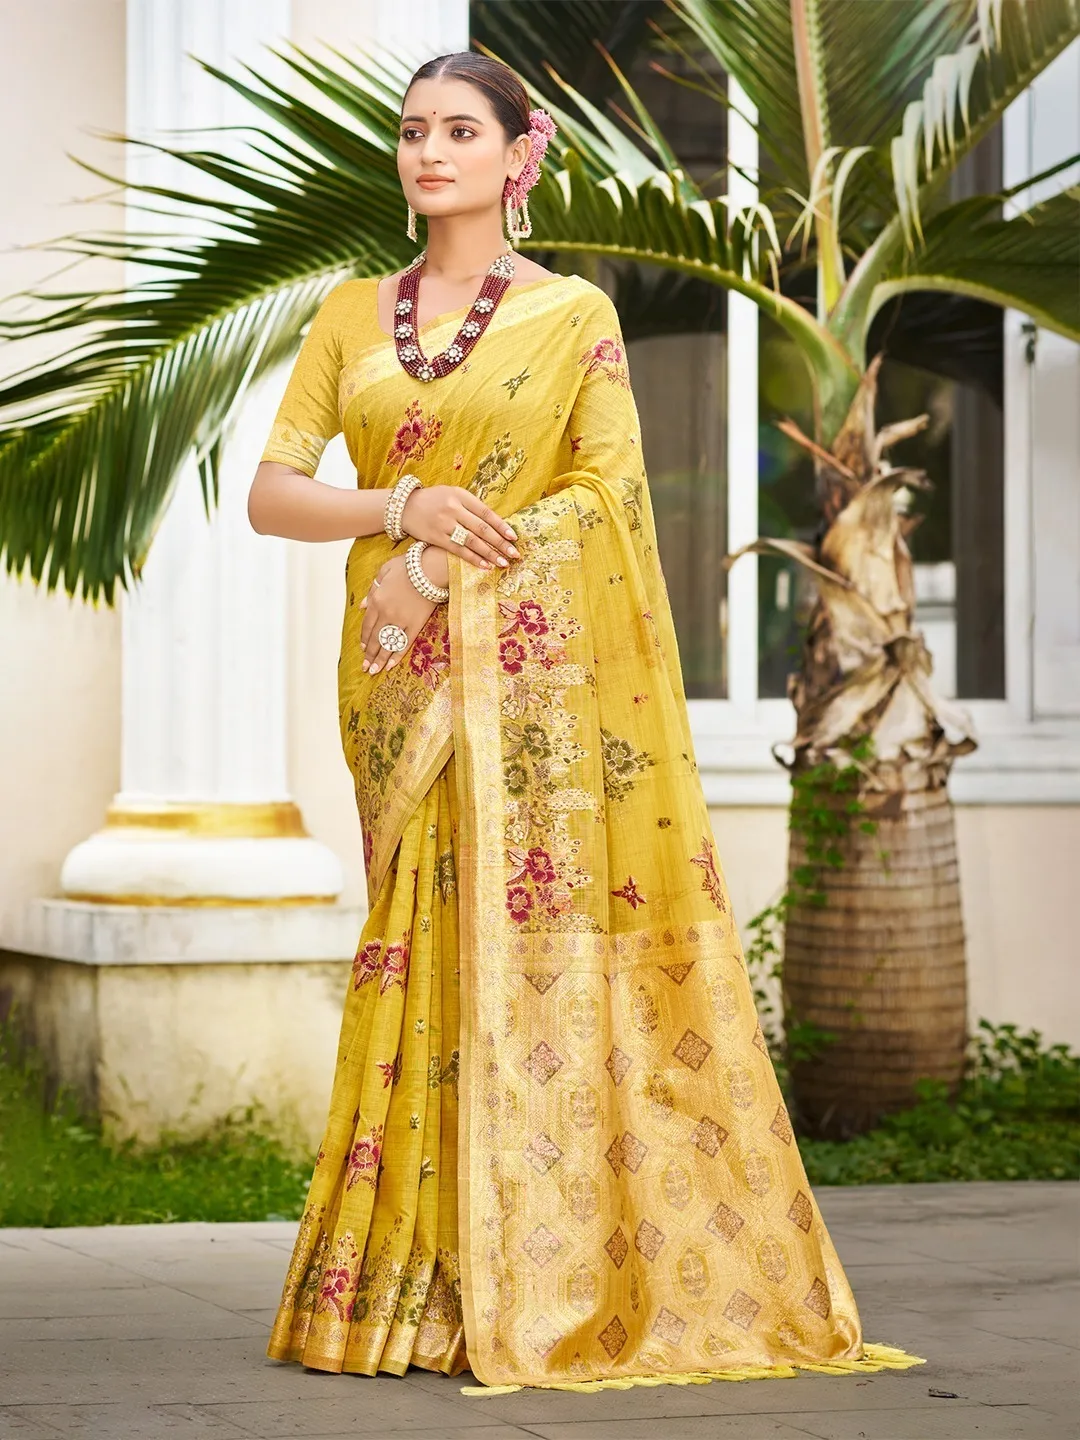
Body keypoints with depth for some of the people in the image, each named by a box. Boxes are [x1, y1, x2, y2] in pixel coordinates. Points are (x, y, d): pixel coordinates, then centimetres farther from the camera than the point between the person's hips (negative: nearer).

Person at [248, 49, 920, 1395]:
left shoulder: (575, 315, 3)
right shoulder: (349, 315, 13)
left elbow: (611, 491, -7)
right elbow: (270, 492, 6)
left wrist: (442, 568, -14)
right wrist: (404, 507, -12)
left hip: (531, 667, -3)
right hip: (397, 678, 3)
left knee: (536, 942, -7)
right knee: (421, 948, 3)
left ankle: (552, 1283, -3)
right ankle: (418, 1282, 7)